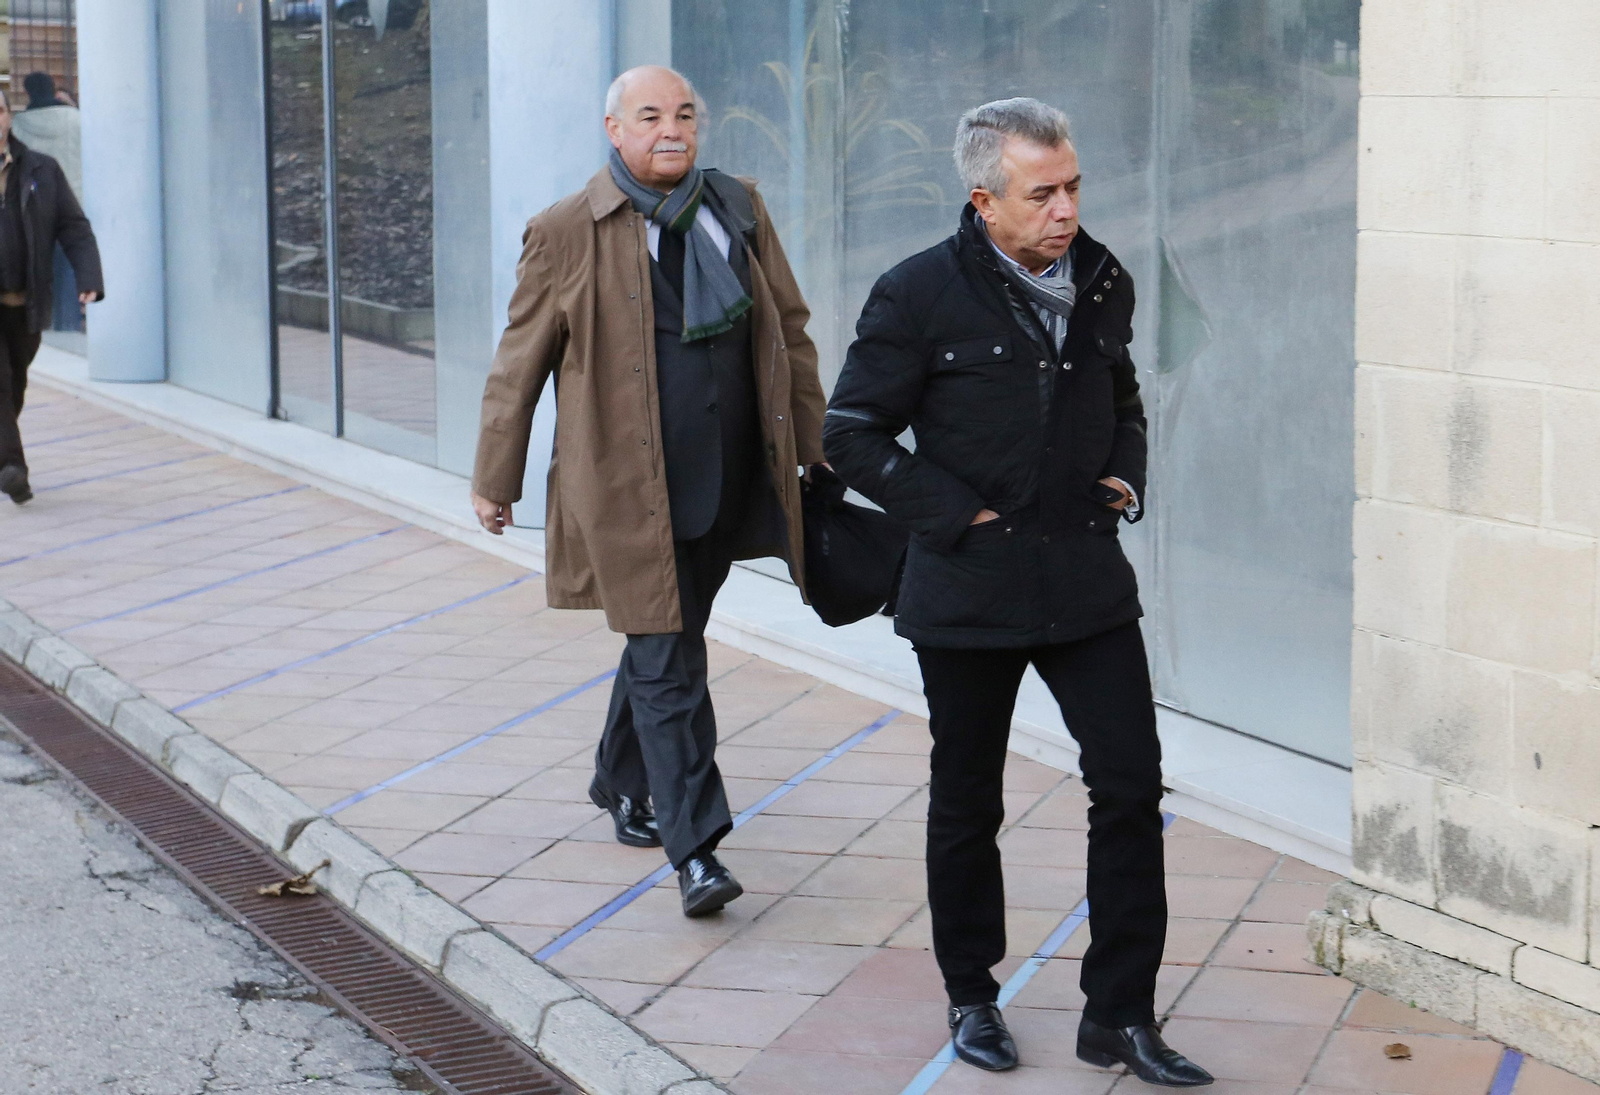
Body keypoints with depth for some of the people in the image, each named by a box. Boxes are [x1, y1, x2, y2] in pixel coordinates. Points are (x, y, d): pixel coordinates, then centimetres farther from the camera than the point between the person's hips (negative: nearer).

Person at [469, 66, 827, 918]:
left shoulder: (738, 210, 7)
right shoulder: (566, 235, -6)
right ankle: (695, 850, -8)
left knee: (664, 641, 18)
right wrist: (495, 480, 5)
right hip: (628, 491, -5)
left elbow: (789, 329, 15)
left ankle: (620, 782, 40)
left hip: (725, 484, 5)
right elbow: (520, 362, 1)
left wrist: (814, 443, 14)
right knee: (666, 664, -8)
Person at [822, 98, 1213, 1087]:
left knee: (1131, 784, -2)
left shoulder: (1105, 283, 5)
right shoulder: (921, 297, -10)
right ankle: (972, 997, 28)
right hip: (970, 590, -3)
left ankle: (1121, 1013, 9)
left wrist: (1127, 478, 6)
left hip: (1088, 584, 4)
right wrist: (952, 512, -12)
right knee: (967, 806, 10)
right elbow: (851, 434, -6)